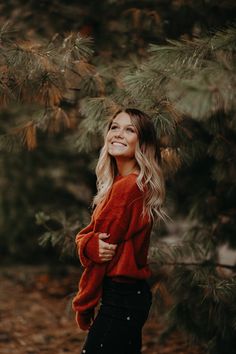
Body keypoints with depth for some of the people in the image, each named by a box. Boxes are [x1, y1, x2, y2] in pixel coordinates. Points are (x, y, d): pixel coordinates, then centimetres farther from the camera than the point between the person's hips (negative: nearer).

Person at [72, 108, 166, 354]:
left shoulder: (127, 186, -19)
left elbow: (101, 259, -15)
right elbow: (84, 236, 5)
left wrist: (82, 307, -5)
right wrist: (90, 245, -18)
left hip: (120, 300, -9)